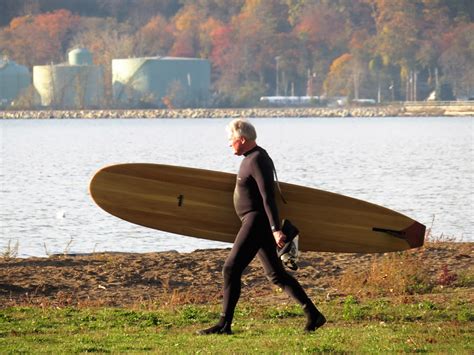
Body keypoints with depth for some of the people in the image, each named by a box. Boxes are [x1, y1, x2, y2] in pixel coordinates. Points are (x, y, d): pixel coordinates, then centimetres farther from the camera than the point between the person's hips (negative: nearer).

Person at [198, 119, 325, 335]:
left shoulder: (257, 160, -14)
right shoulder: (253, 158, 17)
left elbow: (268, 196, -22)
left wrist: (275, 229, -28)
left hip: (256, 220, -11)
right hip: (254, 222, 11)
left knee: (231, 269, -10)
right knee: (275, 274, 9)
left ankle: (224, 324, -9)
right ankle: (313, 315, 8)